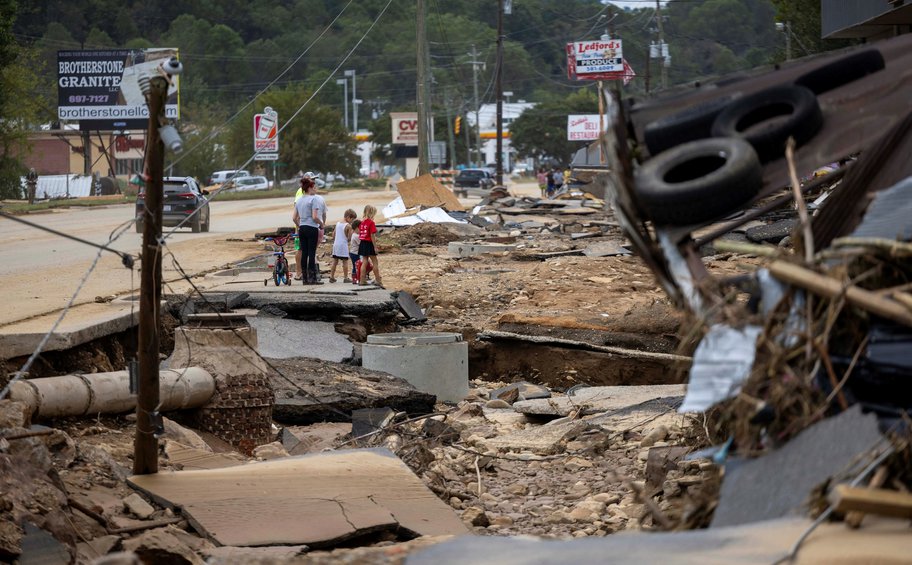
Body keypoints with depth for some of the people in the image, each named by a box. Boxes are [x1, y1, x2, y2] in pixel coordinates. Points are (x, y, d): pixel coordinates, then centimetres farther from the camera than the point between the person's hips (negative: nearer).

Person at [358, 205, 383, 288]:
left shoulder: (361, 222, 6)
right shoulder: (371, 223, -14)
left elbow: (359, 234, 8)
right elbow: (372, 236, -16)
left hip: (362, 244, 6)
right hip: (369, 244, -6)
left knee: (364, 262, 10)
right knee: (375, 263, 2)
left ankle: (362, 280, 9)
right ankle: (378, 281, 4)